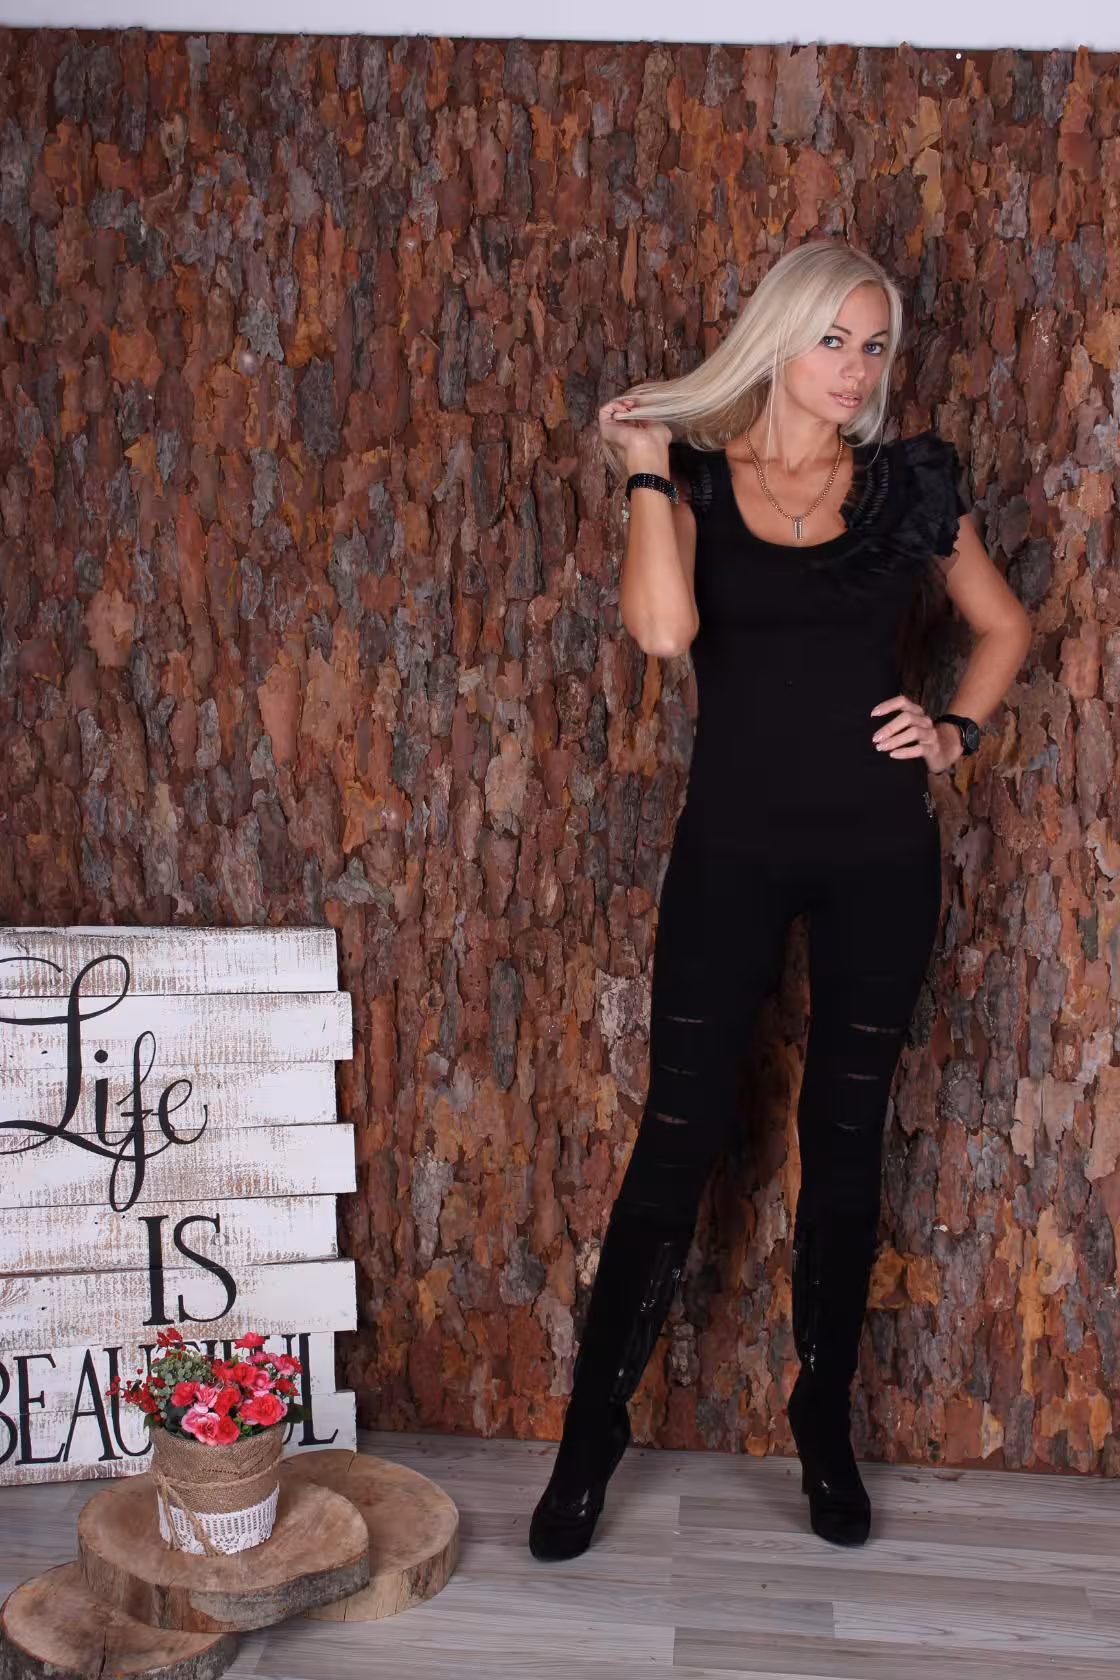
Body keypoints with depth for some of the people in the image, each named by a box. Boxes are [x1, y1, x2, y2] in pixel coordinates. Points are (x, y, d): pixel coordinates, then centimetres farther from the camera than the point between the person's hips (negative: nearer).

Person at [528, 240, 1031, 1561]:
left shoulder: (907, 485, 5)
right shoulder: (695, 484, 1)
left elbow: (1002, 627, 18)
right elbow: (663, 626, -19)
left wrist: (957, 732, 3)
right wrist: (647, 469, -10)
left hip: (878, 852, 2)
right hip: (734, 844, -1)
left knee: (845, 1140, 10)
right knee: (678, 1135, 0)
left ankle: (825, 1428, 27)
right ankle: (591, 1437, 13)